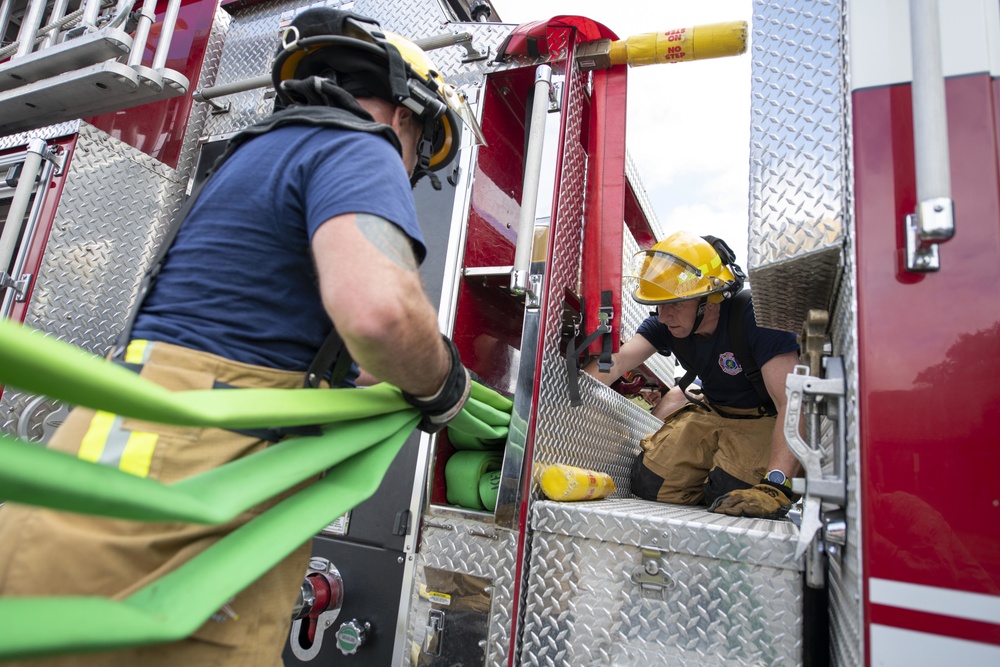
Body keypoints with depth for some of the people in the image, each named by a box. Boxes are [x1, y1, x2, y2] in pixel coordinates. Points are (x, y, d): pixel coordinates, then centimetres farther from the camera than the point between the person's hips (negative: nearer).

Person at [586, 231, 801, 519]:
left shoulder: (756, 317, -31)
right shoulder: (665, 323, -11)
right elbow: (615, 362, -16)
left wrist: (775, 486, -46)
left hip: (764, 419, -5)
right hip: (712, 411, 5)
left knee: (731, 495, -27)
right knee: (650, 484, -7)